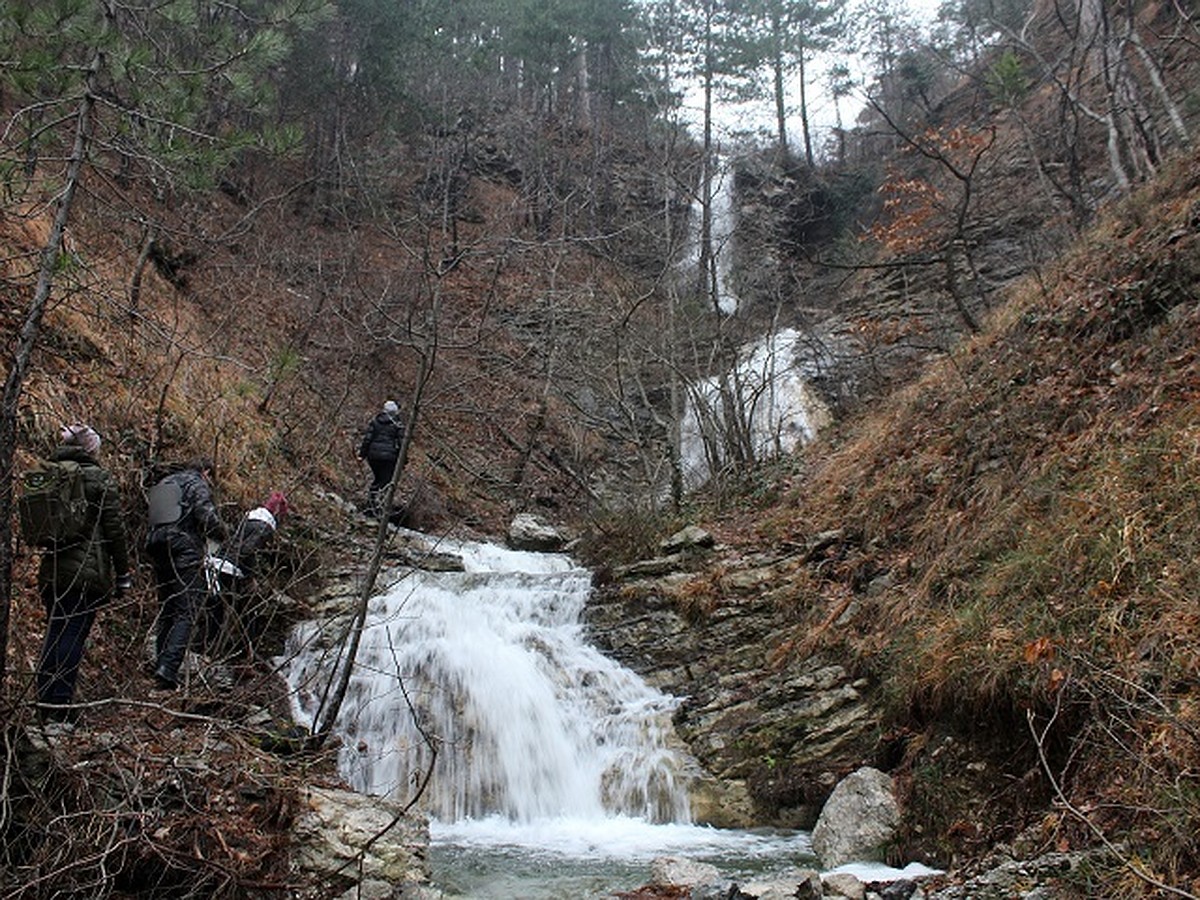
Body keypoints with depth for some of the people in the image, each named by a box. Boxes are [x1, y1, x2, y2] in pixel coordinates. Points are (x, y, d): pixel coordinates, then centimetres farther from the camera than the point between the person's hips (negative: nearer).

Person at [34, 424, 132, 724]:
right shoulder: (100, 480, -7)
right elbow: (114, 530, -8)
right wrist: (123, 574, -2)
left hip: (51, 570, 6)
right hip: (87, 572, -6)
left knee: (54, 633, 14)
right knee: (73, 637, -2)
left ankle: (45, 704, 20)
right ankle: (61, 707, 0)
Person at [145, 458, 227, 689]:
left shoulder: (160, 486, 25)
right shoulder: (197, 483, 1)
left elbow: (154, 522, 21)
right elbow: (207, 516, -12)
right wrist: (222, 535, 3)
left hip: (158, 551, 8)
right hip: (186, 552, -8)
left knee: (166, 613, 16)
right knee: (187, 613, -10)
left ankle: (161, 666, 17)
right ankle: (168, 668, -22)